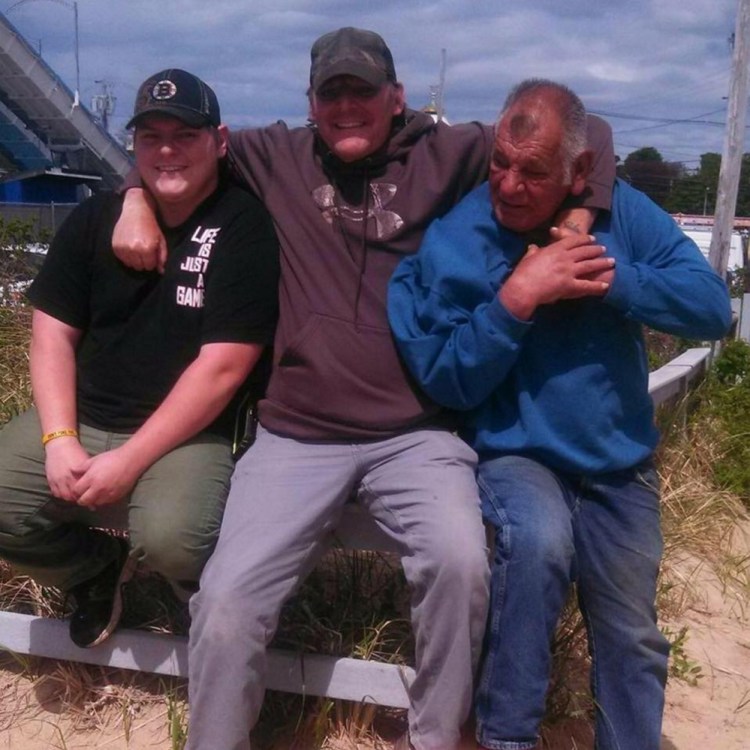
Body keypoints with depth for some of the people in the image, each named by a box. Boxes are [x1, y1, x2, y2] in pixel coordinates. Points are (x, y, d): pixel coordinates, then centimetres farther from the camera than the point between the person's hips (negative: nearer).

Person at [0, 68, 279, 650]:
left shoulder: (244, 227, -9)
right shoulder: (95, 218, 7)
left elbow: (221, 368, -15)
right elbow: (52, 334, 6)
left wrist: (129, 461, -17)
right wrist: (59, 441, -9)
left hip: (186, 433, -5)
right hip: (79, 420, 5)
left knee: (171, 537, -32)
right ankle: (98, 568, 16)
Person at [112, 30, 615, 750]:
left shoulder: (447, 153, 8)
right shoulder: (276, 157, 13)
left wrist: (578, 218, -6)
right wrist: (138, 199, 9)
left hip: (416, 434, 0)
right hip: (297, 437, 1)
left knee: (460, 563, -26)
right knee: (226, 598, -16)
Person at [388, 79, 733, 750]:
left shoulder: (621, 212, -3)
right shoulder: (453, 239, -11)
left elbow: (713, 307, -9)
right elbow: (446, 379, -15)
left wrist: (612, 281, -21)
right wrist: (517, 298, -25)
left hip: (620, 459, 4)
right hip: (516, 451, -3)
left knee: (633, 639, 8)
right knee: (539, 538, -34)